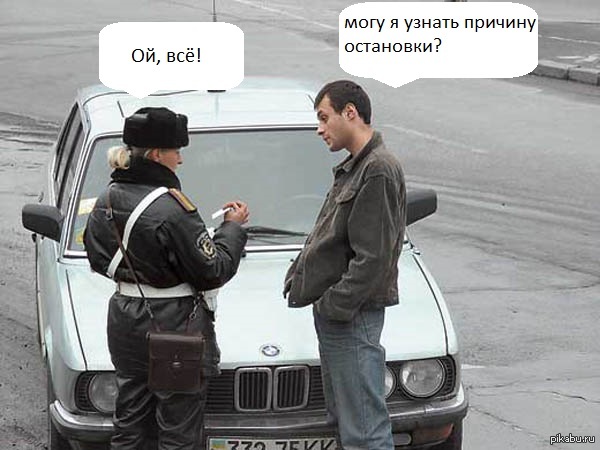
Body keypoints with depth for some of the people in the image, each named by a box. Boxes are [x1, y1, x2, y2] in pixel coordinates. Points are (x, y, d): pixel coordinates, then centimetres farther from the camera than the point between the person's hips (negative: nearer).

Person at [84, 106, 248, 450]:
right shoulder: (172, 208, -21)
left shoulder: (107, 202, 2)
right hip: (174, 324, -8)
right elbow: (213, 271, -15)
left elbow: (98, 259, 13)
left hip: (124, 323, 8)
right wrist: (233, 228, -2)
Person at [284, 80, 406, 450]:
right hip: (334, 311, 11)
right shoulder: (353, 168, 17)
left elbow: (372, 257, -21)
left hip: (353, 315, -11)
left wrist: (336, 304, -19)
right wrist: (299, 277, 11)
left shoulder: (379, 170, -16)